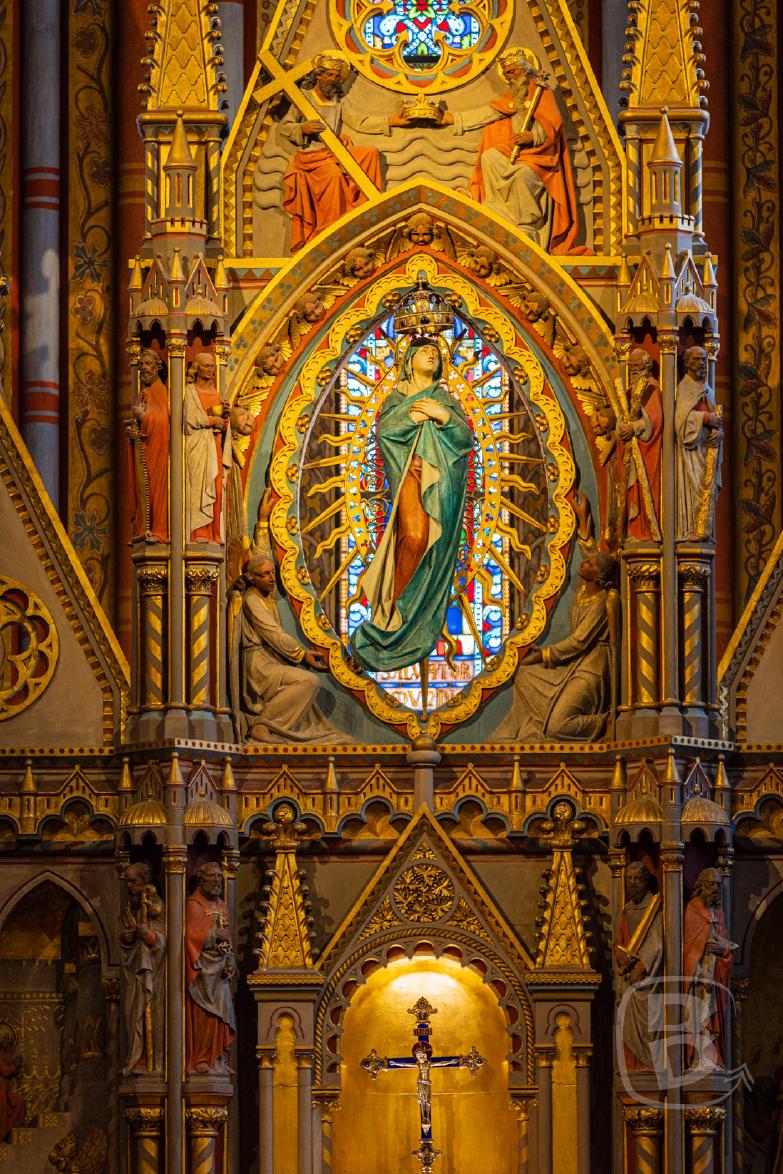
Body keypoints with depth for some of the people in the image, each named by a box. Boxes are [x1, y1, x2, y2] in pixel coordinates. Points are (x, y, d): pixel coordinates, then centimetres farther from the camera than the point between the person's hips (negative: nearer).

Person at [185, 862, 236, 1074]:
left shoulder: (222, 906, 17)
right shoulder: (194, 905, -4)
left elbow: (228, 939, 15)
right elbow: (191, 936, -14)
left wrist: (229, 962, 1)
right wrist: (215, 936, -17)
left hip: (219, 969, 7)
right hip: (202, 968, -7)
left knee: (221, 1013, 3)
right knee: (201, 1014, -11)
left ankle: (218, 1059, 6)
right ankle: (200, 1060, -13)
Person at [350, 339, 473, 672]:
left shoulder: (447, 399, 21)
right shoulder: (397, 397, 18)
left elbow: (466, 438, 8)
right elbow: (383, 429, 1)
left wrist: (444, 416, -8)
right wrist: (414, 414, -12)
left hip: (444, 478, 2)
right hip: (411, 471, -2)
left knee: (436, 545, -6)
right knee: (414, 536, -23)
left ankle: (423, 621, 0)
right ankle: (400, 612, -17)